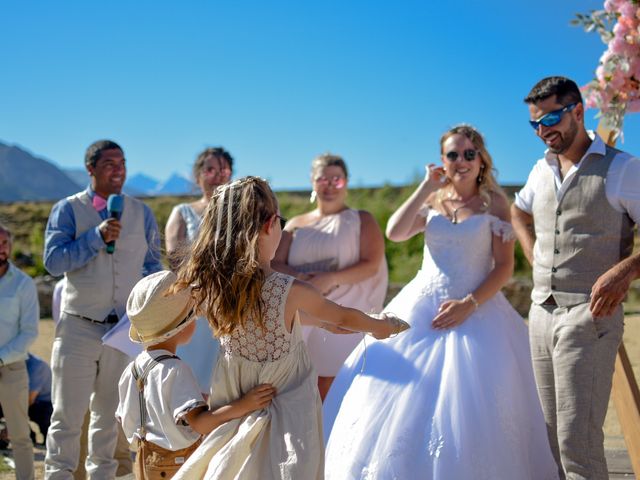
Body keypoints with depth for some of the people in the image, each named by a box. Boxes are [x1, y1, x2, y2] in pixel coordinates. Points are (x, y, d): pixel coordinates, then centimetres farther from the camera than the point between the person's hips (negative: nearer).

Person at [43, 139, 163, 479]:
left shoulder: (141, 213, 7)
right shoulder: (68, 210, -1)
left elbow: (152, 265, 13)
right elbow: (53, 261, -12)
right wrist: (97, 236, -20)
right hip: (79, 327, -3)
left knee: (111, 415, 12)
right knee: (67, 415, -1)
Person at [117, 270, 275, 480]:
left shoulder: (132, 369, 0)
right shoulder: (175, 370, -25)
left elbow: (126, 420, 8)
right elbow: (199, 422, -34)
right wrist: (243, 406, -40)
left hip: (147, 463, 8)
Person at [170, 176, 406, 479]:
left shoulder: (209, 285, -10)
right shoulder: (292, 291, -20)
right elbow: (343, 318, 0)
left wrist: (322, 321, 22)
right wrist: (382, 326, 21)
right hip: (287, 423, -4)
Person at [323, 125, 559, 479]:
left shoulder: (494, 203, 0)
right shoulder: (431, 201, 9)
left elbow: (504, 266, -4)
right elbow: (394, 233, -8)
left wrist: (469, 304, -15)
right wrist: (427, 187, -7)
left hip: (476, 309, -3)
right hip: (421, 307, 3)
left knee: (470, 411, -8)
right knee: (401, 399, -1)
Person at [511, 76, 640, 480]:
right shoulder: (542, 171, 13)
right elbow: (519, 212, 34)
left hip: (589, 315, -7)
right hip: (541, 312, 7)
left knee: (578, 439, -13)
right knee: (556, 436, 11)